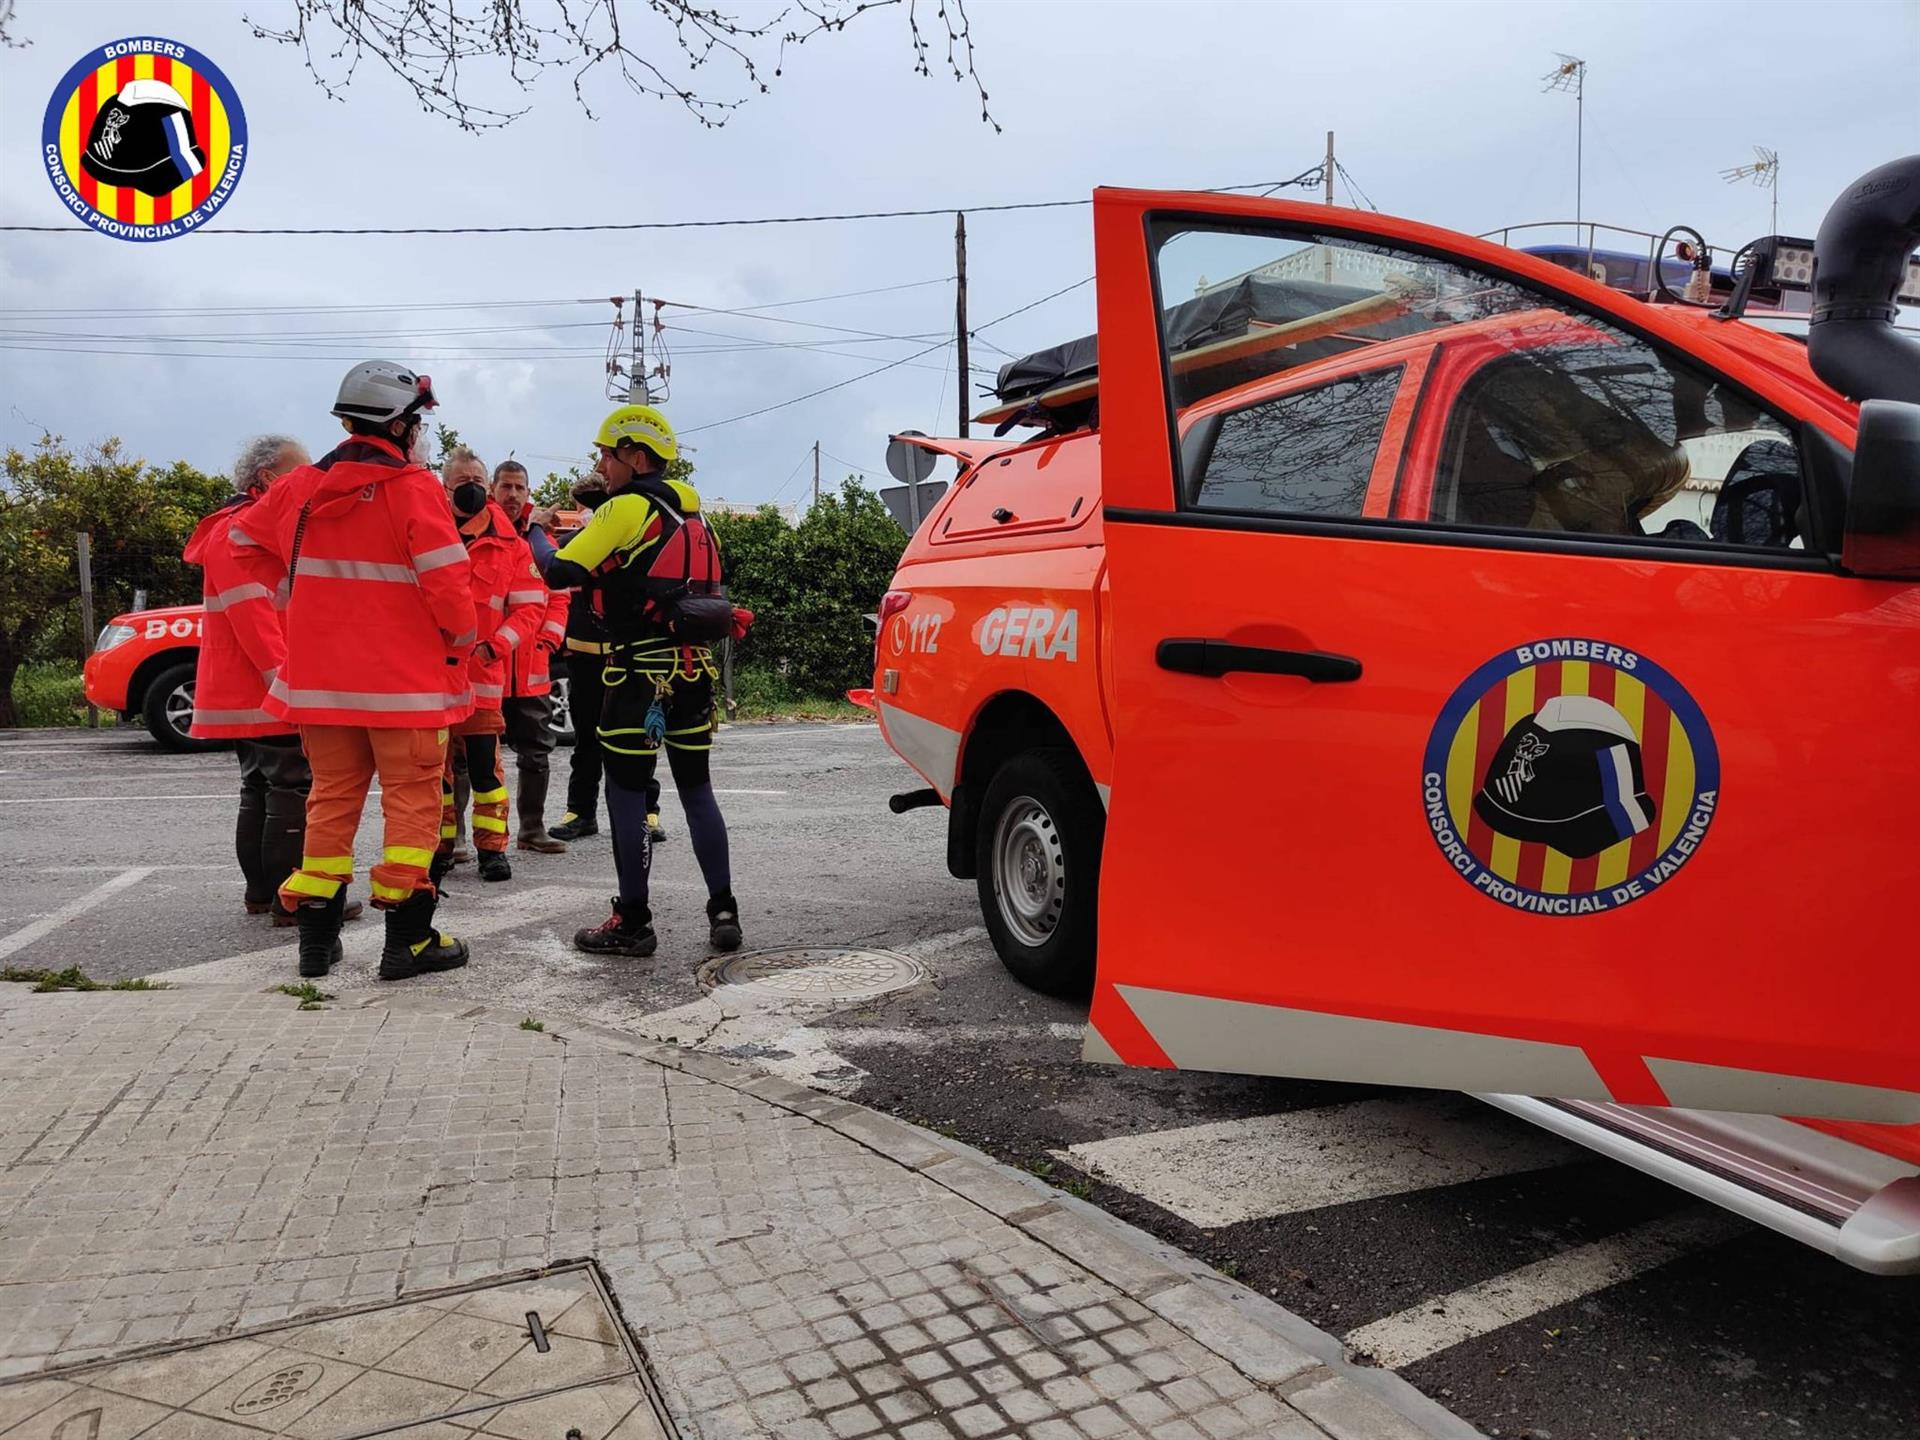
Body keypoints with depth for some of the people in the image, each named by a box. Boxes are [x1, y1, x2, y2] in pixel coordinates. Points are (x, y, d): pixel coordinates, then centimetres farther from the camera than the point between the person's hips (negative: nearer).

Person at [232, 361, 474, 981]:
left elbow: (244, 539, 21)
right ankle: (409, 939, 3)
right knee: (412, 800, 2)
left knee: (332, 799, 15)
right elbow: (445, 580, -15)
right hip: (405, 680, -6)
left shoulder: (302, 485, 8)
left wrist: (298, 593, 20)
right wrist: (462, 639, 0)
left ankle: (317, 935, 20)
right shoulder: (414, 487, -11)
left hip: (321, 677, 6)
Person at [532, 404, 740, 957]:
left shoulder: (627, 508, -9)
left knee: (627, 793, 2)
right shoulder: (689, 513, 14)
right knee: (696, 788, 12)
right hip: (693, 668, 7)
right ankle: (723, 912, 12)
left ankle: (633, 923, 7)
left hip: (641, 672, -7)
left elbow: (560, 571, -16)